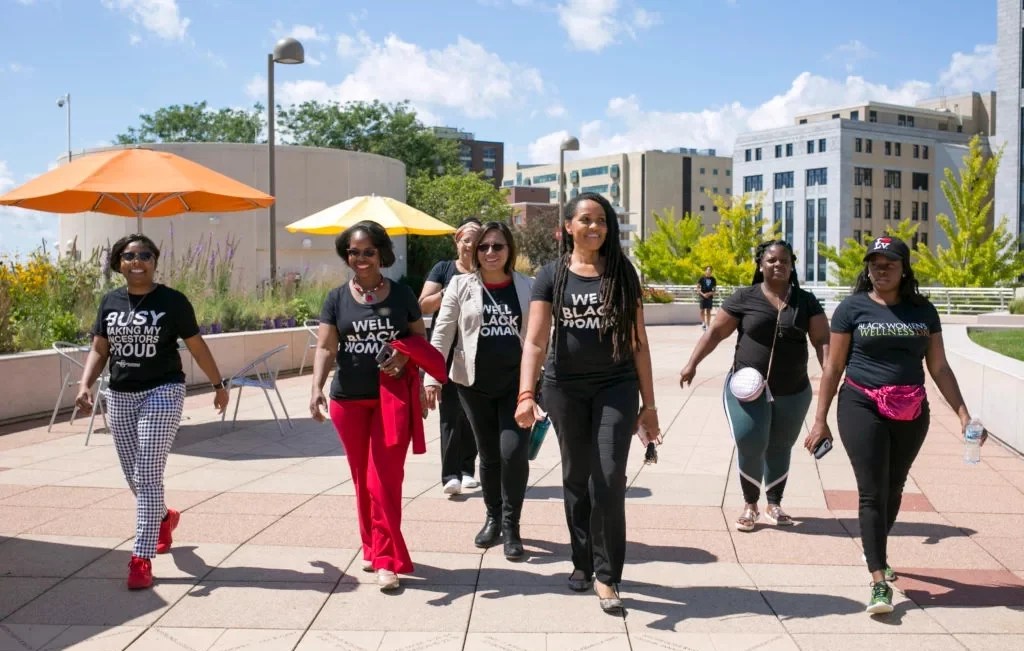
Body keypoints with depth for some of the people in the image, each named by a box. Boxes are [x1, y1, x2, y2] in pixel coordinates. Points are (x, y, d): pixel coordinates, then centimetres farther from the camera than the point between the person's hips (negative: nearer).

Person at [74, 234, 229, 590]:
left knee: (148, 476, -10)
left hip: (162, 393, -5)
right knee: (133, 476, 15)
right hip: (119, 396, 5)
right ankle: (164, 517, 45)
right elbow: (99, 350, 9)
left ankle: (142, 558, -5)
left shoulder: (172, 300, -6)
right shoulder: (110, 302, 6)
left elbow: (197, 346, 1)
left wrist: (219, 384, 7)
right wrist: (85, 386, -7)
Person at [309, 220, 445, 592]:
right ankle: (372, 548, 27)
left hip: (392, 398, -2)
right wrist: (317, 388, -19)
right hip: (349, 400, 2)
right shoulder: (337, 298, 3)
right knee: (362, 479, 12)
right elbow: (325, 348, -4)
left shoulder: (401, 294, 1)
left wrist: (405, 355, -15)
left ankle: (387, 559, -1)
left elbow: (421, 339, 7)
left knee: (385, 479, -6)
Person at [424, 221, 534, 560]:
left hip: (517, 382, 0)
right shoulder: (461, 285, 0)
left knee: (514, 452, -10)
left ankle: (511, 525, 8)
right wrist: (432, 377, -7)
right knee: (488, 454, 11)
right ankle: (492, 517, 31)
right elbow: (442, 333, -2)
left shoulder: (527, 287, 2)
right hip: (474, 383, 1)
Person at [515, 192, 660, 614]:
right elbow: (535, 340, -10)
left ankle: (606, 575, 4)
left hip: (616, 386, 0)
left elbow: (638, 343, 4)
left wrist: (649, 403, 2)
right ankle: (582, 561, 29)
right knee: (576, 478, 11)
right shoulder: (552, 275, -1)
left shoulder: (622, 273, 2)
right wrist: (526, 395, -24)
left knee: (609, 479, -8)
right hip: (565, 388, 0)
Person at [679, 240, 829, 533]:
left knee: (780, 449, 12)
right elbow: (715, 332, 0)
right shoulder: (745, 297, -3)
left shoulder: (806, 301, 3)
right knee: (750, 446, -7)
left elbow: (822, 339, -1)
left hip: (793, 391, 2)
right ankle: (750, 505, 14)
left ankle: (774, 504, 29)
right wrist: (692, 364, -6)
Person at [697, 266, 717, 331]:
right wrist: (703, 294, -14)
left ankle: (708, 325, 8)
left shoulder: (713, 279, 4)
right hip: (703, 297, -2)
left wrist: (711, 293, -11)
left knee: (708, 311, 4)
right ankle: (703, 323, 15)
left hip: (710, 297, 2)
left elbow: (715, 289, 9)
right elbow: (698, 288, -2)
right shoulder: (702, 278, -3)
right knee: (702, 310, -1)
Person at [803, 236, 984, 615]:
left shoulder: (923, 310, 6)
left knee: (894, 488, 17)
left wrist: (963, 414, 1)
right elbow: (833, 367, -1)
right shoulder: (853, 308, -2)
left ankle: (873, 549, 41)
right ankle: (879, 582, -6)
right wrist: (820, 420, -3)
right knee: (873, 492, -8)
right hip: (862, 408, -3)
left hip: (911, 413, 4)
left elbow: (939, 367, 8)